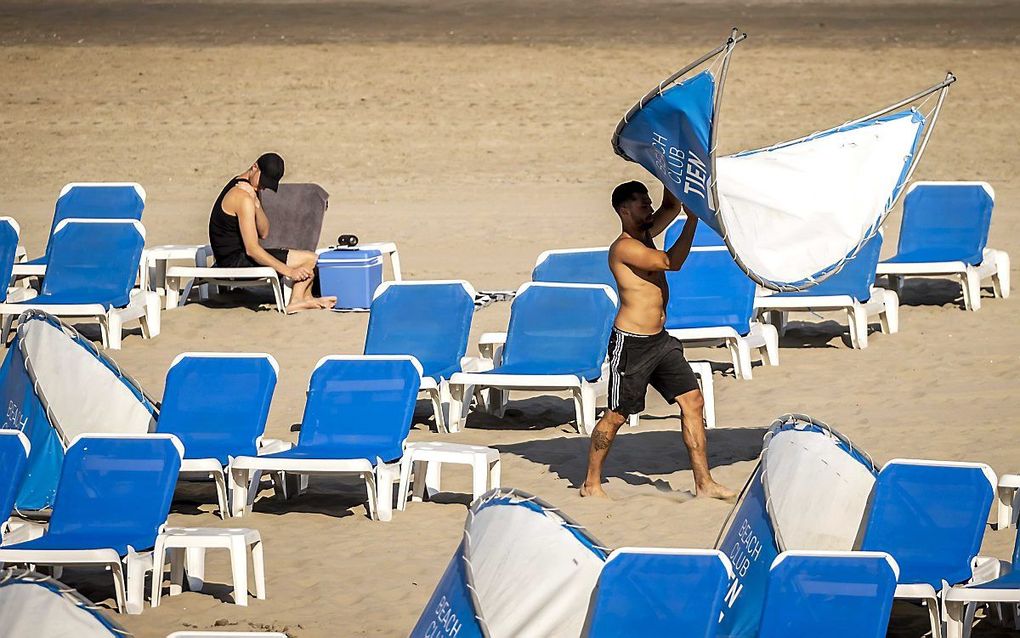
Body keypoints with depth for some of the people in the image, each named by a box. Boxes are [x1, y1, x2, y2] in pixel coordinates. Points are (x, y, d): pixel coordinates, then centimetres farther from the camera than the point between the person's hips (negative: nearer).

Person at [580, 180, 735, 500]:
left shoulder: (645, 235, 10)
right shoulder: (624, 248, -17)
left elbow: (671, 207, 21)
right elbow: (671, 262, -25)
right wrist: (693, 219, -22)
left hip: (660, 339, 9)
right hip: (631, 342, -9)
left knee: (693, 401, 1)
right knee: (617, 415, 1)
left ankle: (704, 483, 3)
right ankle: (591, 484, 15)